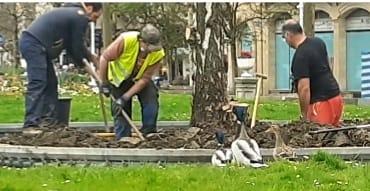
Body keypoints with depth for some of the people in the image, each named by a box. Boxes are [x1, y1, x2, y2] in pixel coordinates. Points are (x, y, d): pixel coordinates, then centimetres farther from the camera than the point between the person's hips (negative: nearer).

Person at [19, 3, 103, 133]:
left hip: (31, 43, 11)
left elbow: (73, 45, 27)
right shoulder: (81, 18, -7)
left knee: (50, 82, 14)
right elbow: (77, 47, -4)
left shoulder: (74, 14, 24)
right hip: (33, 44, -11)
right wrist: (84, 65, 12)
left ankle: (48, 119, 16)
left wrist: (90, 57, 25)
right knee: (37, 84, -16)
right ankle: (30, 125, -20)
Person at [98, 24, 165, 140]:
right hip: (119, 77, -1)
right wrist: (104, 83, -18)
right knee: (120, 110, -4)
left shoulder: (158, 53, -28)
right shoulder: (126, 40, -35)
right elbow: (104, 58, -25)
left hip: (140, 78, 2)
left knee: (151, 103, -17)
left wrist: (125, 97, -27)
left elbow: (144, 78, -24)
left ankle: (148, 135, -4)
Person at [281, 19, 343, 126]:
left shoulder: (300, 57, -18)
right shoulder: (319, 42, 9)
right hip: (336, 96, 9)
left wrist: (305, 116, -14)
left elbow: (304, 88, -22)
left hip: (322, 102, -9)